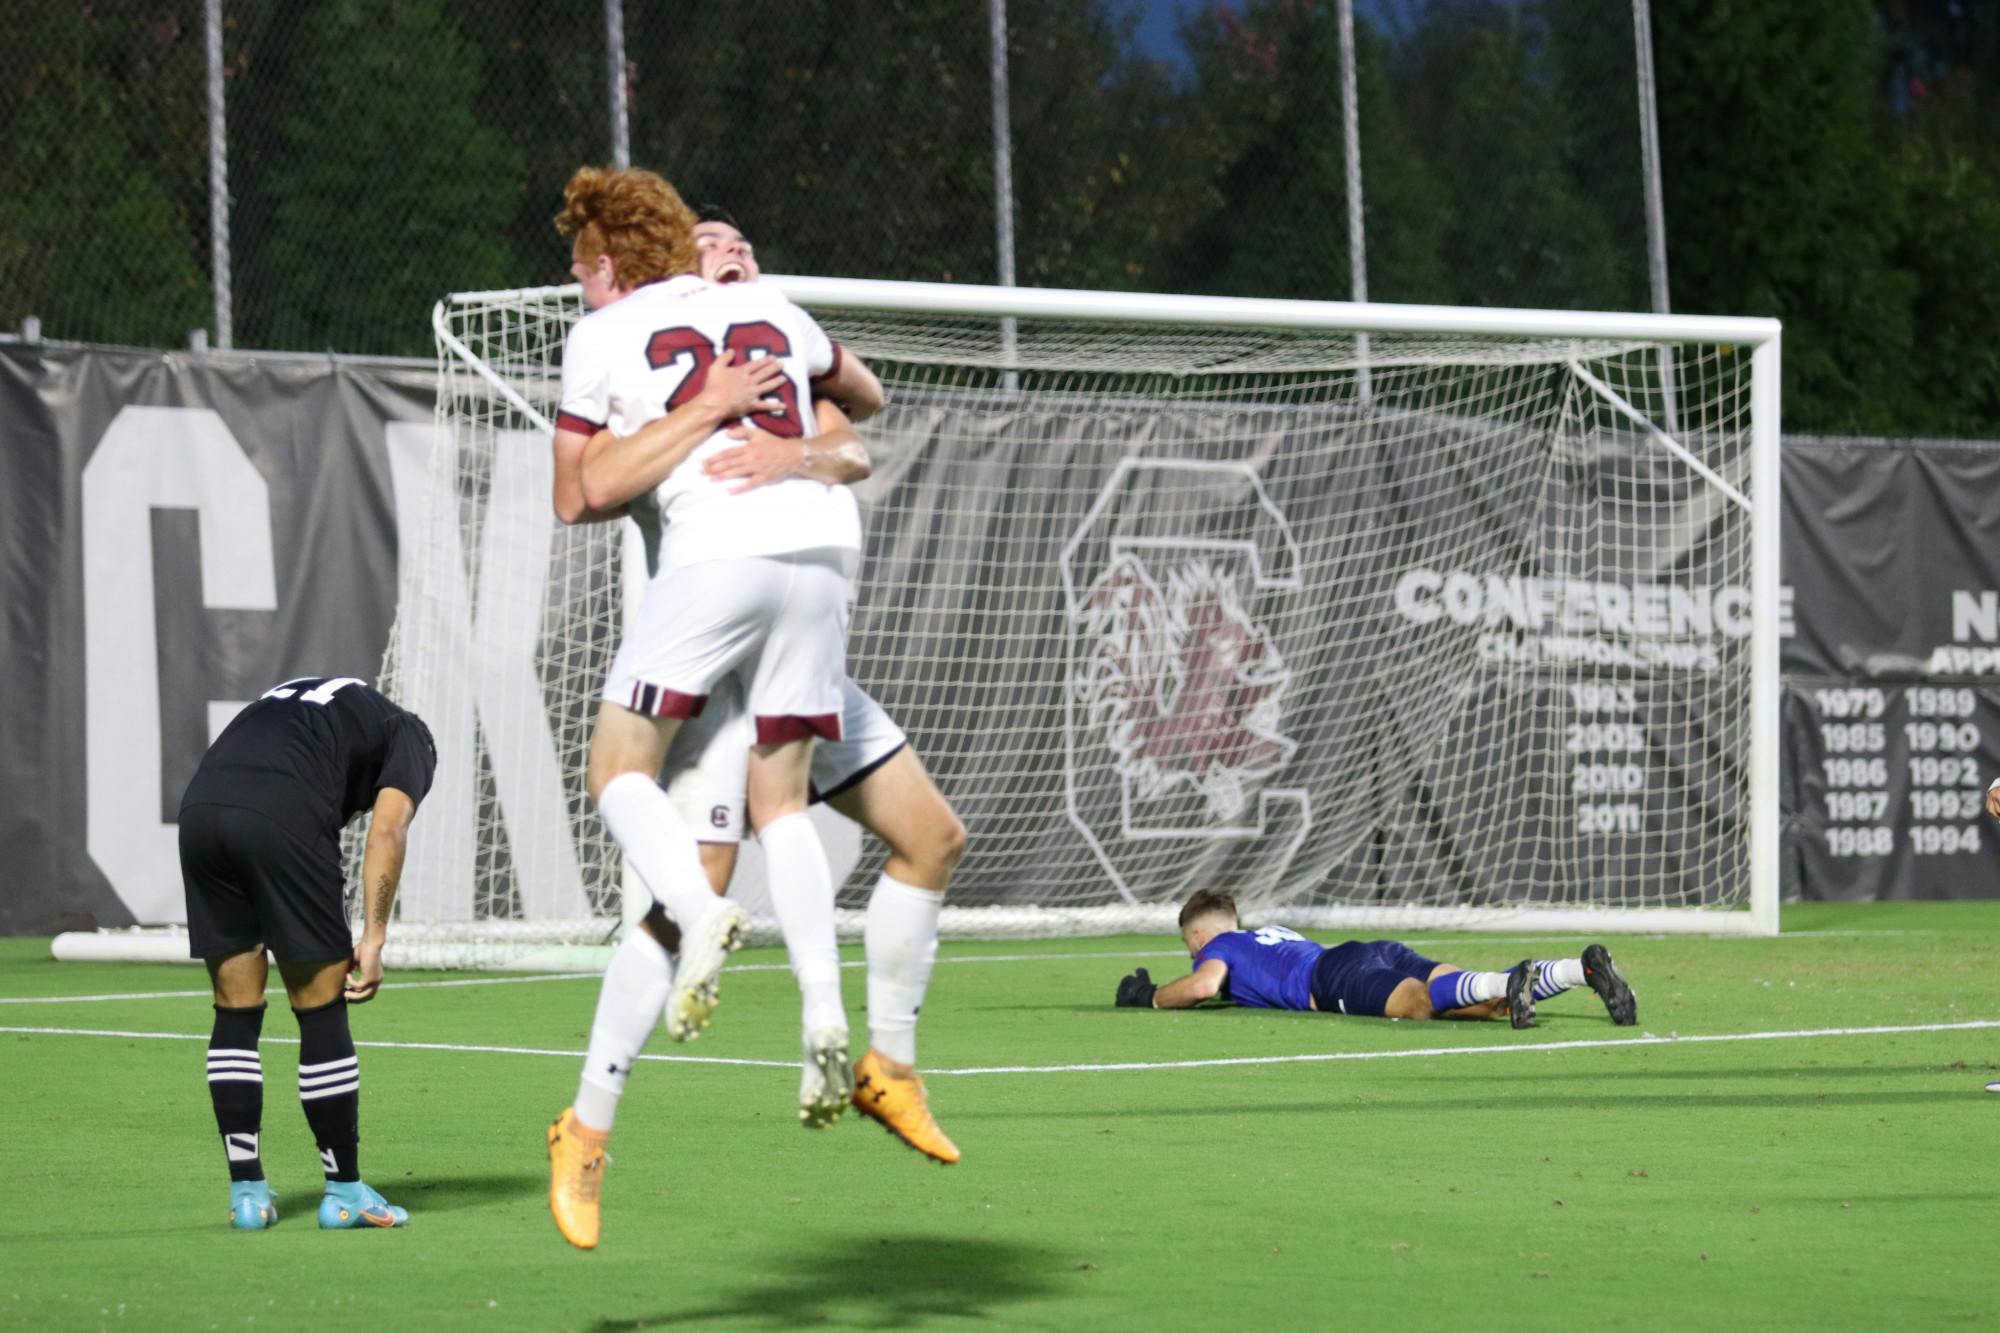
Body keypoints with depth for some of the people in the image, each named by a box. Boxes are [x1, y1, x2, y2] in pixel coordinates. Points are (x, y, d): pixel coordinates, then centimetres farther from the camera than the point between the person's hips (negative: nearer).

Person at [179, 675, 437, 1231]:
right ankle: (344, 1193, 13)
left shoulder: (300, 698, 39)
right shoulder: (408, 739, 21)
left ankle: (246, 1193, 17)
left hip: (200, 806, 6)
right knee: (321, 1011, 6)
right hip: (283, 821, -6)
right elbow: (386, 831, 2)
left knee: (236, 1011, 14)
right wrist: (373, 939, -1)